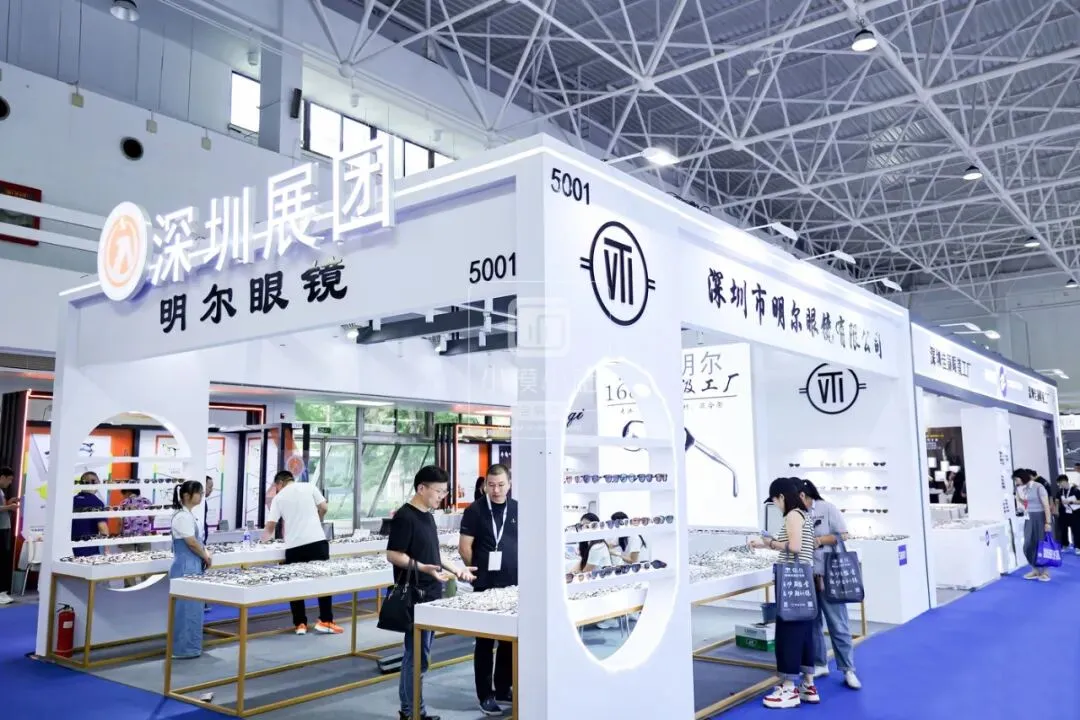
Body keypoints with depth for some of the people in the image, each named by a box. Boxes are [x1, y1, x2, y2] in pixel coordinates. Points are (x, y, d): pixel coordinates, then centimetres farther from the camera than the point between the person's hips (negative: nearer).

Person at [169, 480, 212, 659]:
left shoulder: (188, 514, 13)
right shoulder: (183, 516, -18)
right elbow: (192, 543, -19)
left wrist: (205, 555, 6)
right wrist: (206, 557, -5)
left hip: (191, 567, 10)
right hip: (186, 567, -10)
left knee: (191, 607, 15)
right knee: (187, 608, -3)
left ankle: (188, 646, 23)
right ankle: (184, 648, 4)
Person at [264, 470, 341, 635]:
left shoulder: (278, 497, 10)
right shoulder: (309, 487, 9)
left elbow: (270, 525, 7)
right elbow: (323, 508, 6)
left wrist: (266, 537, 28)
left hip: (294, 545, 1)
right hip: (317, 540, 0)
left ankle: (300, 624, 12)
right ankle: (325, 621, 4)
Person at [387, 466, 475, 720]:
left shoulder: (427, 516, 13)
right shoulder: (404, 517, -14)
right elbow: (393, 554, -18)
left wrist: (454, 569, 15)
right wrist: (422, 568, -29)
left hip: (431, 594, 9)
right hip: (415, 596, -9)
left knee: (416, 653, 14)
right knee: (418, 656, -2)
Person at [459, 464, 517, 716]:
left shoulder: (518, 509, 6)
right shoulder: (474, 510, -5)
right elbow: (464, 547, -5)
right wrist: (479, 570, -3)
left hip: (514, 584, 4)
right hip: (485, 586, -4)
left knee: (511, 638, 12)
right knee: (485, 640, 3)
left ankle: (503, 688, 26)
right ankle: (485, 694, 13)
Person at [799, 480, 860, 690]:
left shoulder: (827, 509, -6)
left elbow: (843, 536, -6)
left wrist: (818, 541, -14)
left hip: (828, 576, -4)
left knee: (838, 624, 2)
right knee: (811, 623, 12)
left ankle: (848, 670, 12)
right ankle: (819, 665, 25)